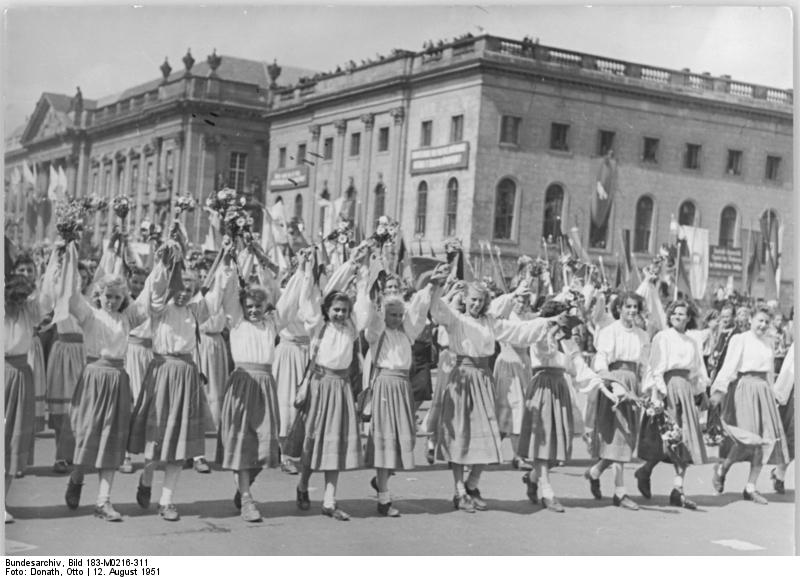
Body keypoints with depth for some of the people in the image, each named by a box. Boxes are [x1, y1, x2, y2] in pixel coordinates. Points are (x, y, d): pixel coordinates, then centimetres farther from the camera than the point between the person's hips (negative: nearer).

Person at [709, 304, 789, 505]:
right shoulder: (740, 339, -3)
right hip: (744, 388, -6)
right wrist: (719, 389, -18)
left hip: (763, 390, 6)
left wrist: (772, 394, 16)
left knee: (765, 439, 1)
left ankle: (751, 488, 8)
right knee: (747, 437, -14)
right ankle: (722, 468, 11)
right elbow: (729, 366, -10)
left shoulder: (768, 342, 15)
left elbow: (769, 370, 19)